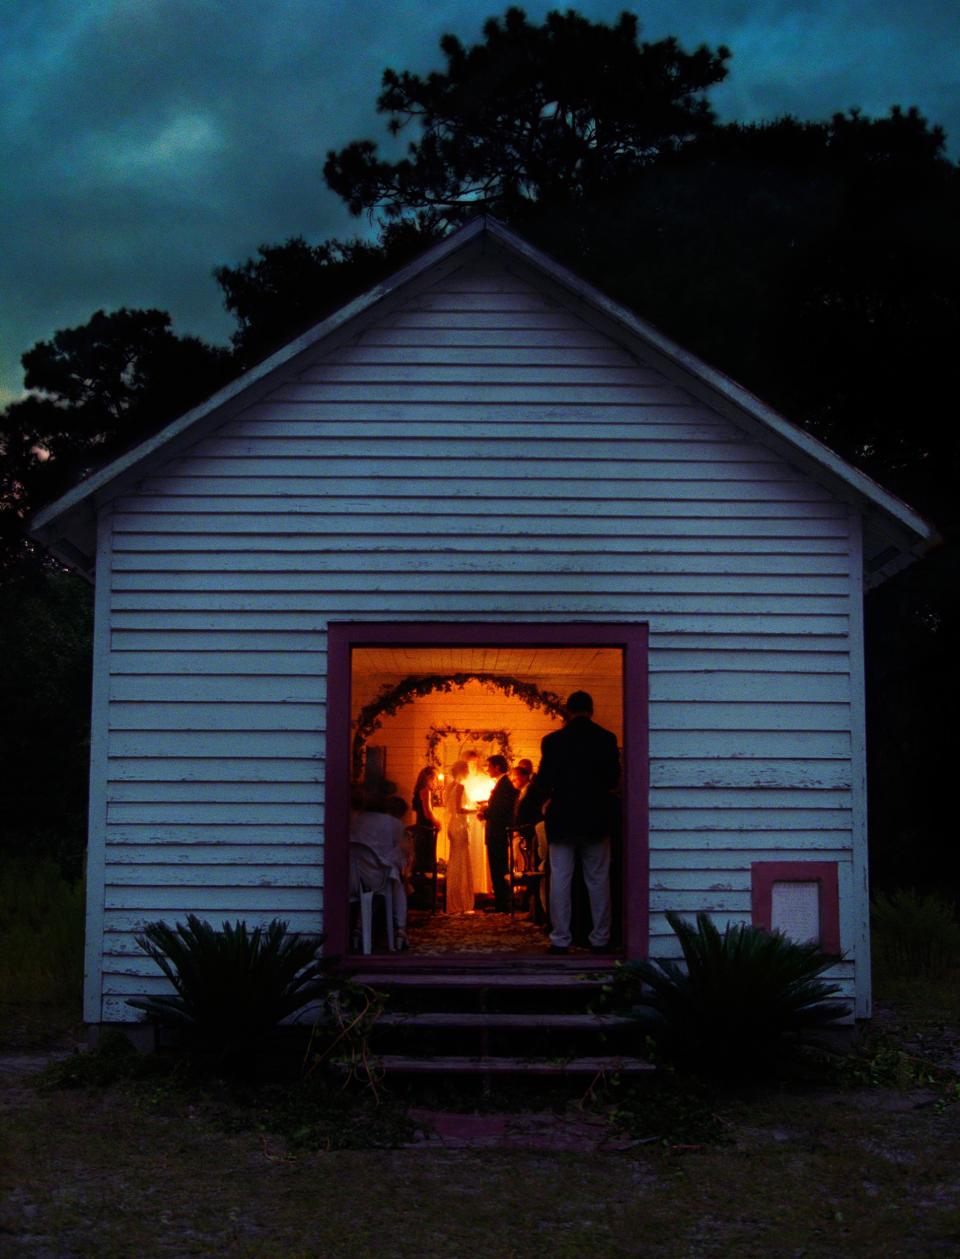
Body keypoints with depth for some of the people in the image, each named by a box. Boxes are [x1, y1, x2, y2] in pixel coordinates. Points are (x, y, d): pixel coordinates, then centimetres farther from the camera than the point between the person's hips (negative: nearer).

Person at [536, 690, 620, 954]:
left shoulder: (553, 741, -5)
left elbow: (543, 783, -4)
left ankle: (560, 939, 2)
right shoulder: (606, 739, -1)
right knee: (598, 880, 8)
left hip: (562, 819, -1)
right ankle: (600, 938, 9)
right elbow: (614, 780, 5)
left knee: (560, 880, 4)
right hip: (597, 818, 1)